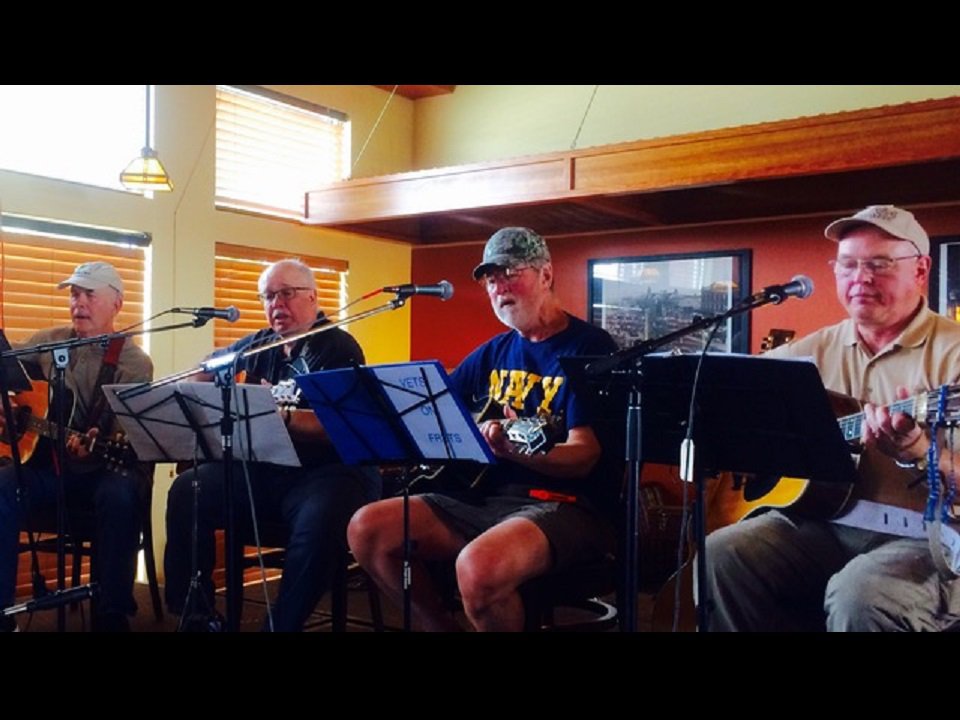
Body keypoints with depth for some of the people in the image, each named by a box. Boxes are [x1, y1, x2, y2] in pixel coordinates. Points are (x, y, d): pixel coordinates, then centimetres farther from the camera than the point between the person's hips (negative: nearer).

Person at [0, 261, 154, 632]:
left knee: (119, 495, -36)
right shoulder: (47, 343, 7)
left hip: (102, 467, -3)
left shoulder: (135, 364, -6)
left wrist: (93, 448, -35)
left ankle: (112, 616, -23)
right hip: (45, 459, 4)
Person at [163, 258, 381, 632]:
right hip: (263, 468, 7)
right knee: (186, 490, -11)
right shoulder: (261, 344, 14)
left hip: (327, 471, -6)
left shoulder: (339, 348, -6)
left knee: (318, 525, -37)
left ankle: (282, 624, -18)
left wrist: (282, 414, -33)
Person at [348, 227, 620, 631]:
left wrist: (514, 450, -35)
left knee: (479, 567, -36)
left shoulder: (590, 348, -7)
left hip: (565, 504, -7)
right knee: (367, 529, -9)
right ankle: (441, 626, 6)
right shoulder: (493, 353, 14)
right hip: (485, 495, 7)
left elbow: (583, 458, -17)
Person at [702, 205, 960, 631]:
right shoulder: (819, 349, 11)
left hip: (924, 537, -5)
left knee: (858, 595, -34)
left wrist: (912, 449, -36)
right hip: (821, 521, 6)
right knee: (719, 555, -15)